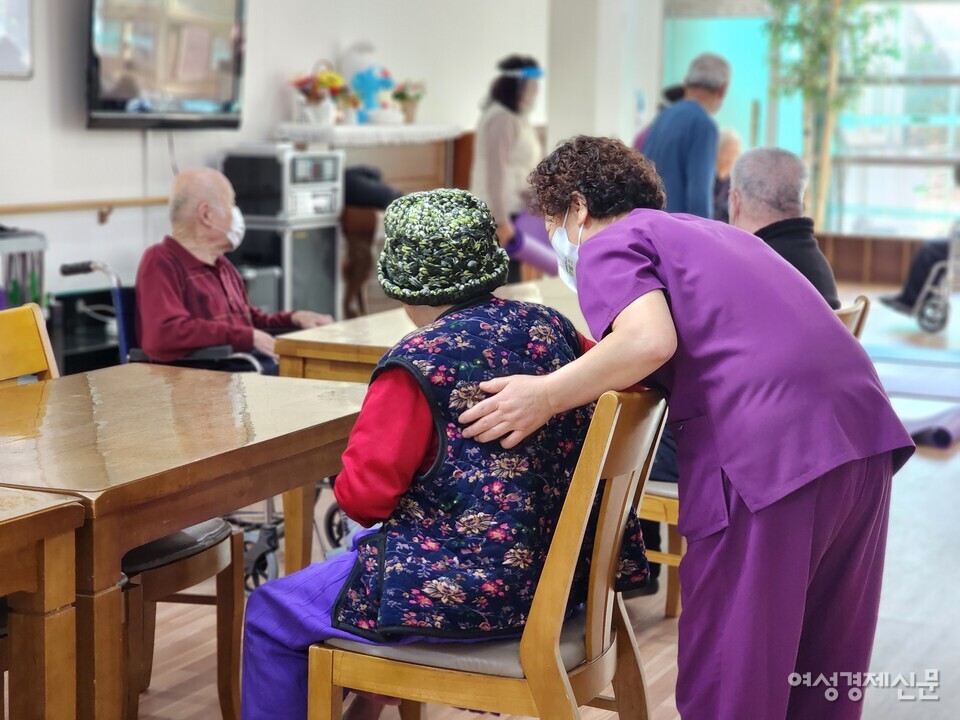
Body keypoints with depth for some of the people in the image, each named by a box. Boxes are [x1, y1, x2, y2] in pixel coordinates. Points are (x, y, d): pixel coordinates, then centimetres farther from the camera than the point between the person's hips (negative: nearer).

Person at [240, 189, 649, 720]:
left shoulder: (419, 362, -19)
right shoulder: (552, 329, 0)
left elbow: (363, 495, -18)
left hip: (466, 595, -8)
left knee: (269, 614, 13)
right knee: (355, 557, 35)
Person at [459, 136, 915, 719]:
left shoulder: (607, 245, 5)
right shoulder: (714, 232, 31)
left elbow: (650, 340, -14)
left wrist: (545, 396, -7)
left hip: (767, 451, -8)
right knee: (825, 666, 19)